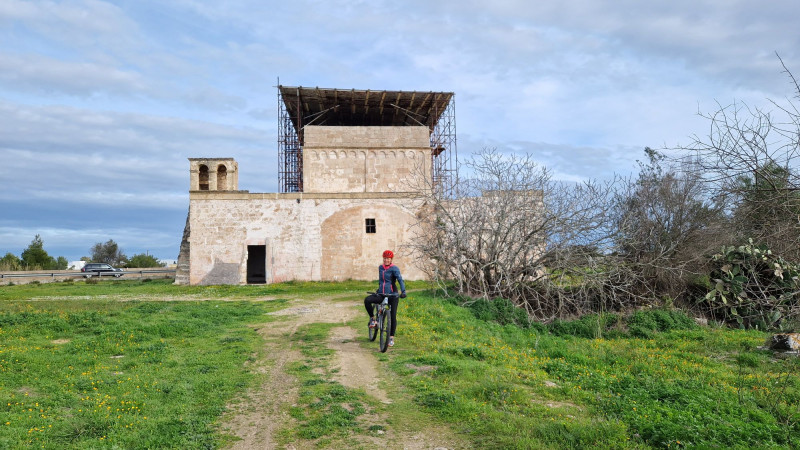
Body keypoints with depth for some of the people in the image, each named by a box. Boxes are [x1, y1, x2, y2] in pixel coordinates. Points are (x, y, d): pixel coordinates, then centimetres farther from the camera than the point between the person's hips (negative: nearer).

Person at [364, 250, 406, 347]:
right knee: (367, 300, -23)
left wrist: (403, 291, -29)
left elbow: (400, 280, -16)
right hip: (381, 295, 4)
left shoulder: (394, 269, -5)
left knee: (393, 317, -5)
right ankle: (372, 319, -4)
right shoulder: (380, 268, 11)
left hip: (392, 295, -4)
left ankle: (391, 338, 10)